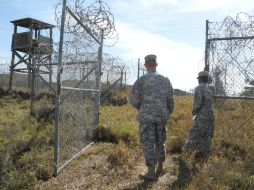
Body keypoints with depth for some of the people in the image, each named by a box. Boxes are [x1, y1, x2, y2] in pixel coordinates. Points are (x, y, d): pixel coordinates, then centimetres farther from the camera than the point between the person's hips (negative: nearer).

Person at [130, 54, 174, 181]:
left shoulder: (141, 80, -8)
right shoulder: (166, 80, 4)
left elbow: (134, 100, -8)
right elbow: (170, 101, 7)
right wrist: (167, 115, 19)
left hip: (146, 117, -4)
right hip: (161, 117, 4)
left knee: (148, 144, 3)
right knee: (160, 143, 17)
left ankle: (151, 173, 7)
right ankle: (160, 167, 32)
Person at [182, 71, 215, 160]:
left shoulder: (199, 88, -10)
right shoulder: (211, 89, 14)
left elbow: (198, 102, -17)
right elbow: (211, 102, 17)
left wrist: (194, 112, -5)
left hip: (202, 116, -7)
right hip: (210, 115, 7)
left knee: (194, 135, -4)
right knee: (207, 136, 9)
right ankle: (204, 155, 14)